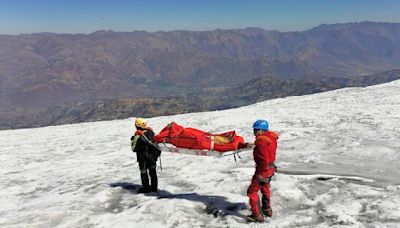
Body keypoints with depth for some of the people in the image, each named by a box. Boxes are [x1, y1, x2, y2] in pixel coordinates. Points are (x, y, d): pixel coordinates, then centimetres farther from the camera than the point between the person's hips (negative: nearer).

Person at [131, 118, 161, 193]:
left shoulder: (138, 135, -17)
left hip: (143, 157, -5)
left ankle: (146, 188, 15)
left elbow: (134, 148, -11)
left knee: (144, 173, 9)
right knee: (153, 171, 16)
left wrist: (132, 141, 3)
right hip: (153, 156, 5)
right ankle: (154, 187, 24)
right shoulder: (151, 132, -2)